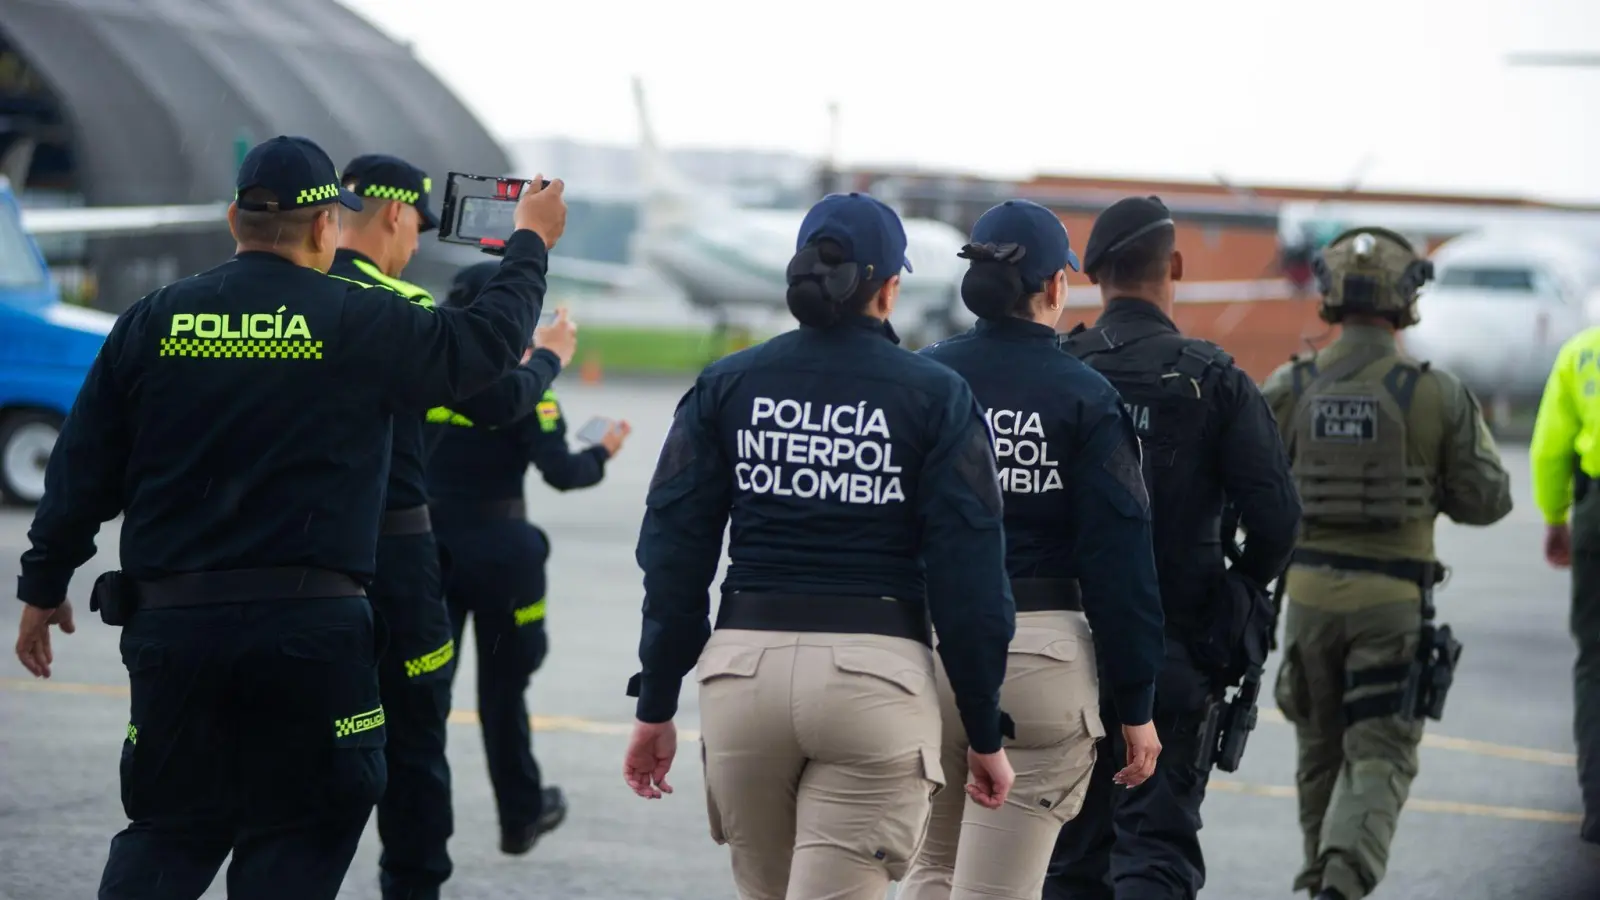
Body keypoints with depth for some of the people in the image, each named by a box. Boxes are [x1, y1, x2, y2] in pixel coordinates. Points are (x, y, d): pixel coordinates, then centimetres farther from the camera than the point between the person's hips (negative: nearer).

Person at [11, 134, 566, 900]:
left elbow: (81, 472, 6)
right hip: (312, 628, -3)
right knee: (292, 838, 5)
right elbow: (487, 341, 7)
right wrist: (530, 246, 24)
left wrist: (44, 585, 17)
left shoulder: (151, 323, 4)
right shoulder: (359, 324, -4)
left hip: (172, 623, 3)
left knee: (167, 833, 12)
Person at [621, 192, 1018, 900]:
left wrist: (656, 706, 9)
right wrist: (984, 734, 3)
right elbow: (968, 575, -3)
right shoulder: (935, 397, 0)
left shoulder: (727, 387, 6)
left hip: (745, 663, 3)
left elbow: (674, 556, 3)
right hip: (877, 671, -3)